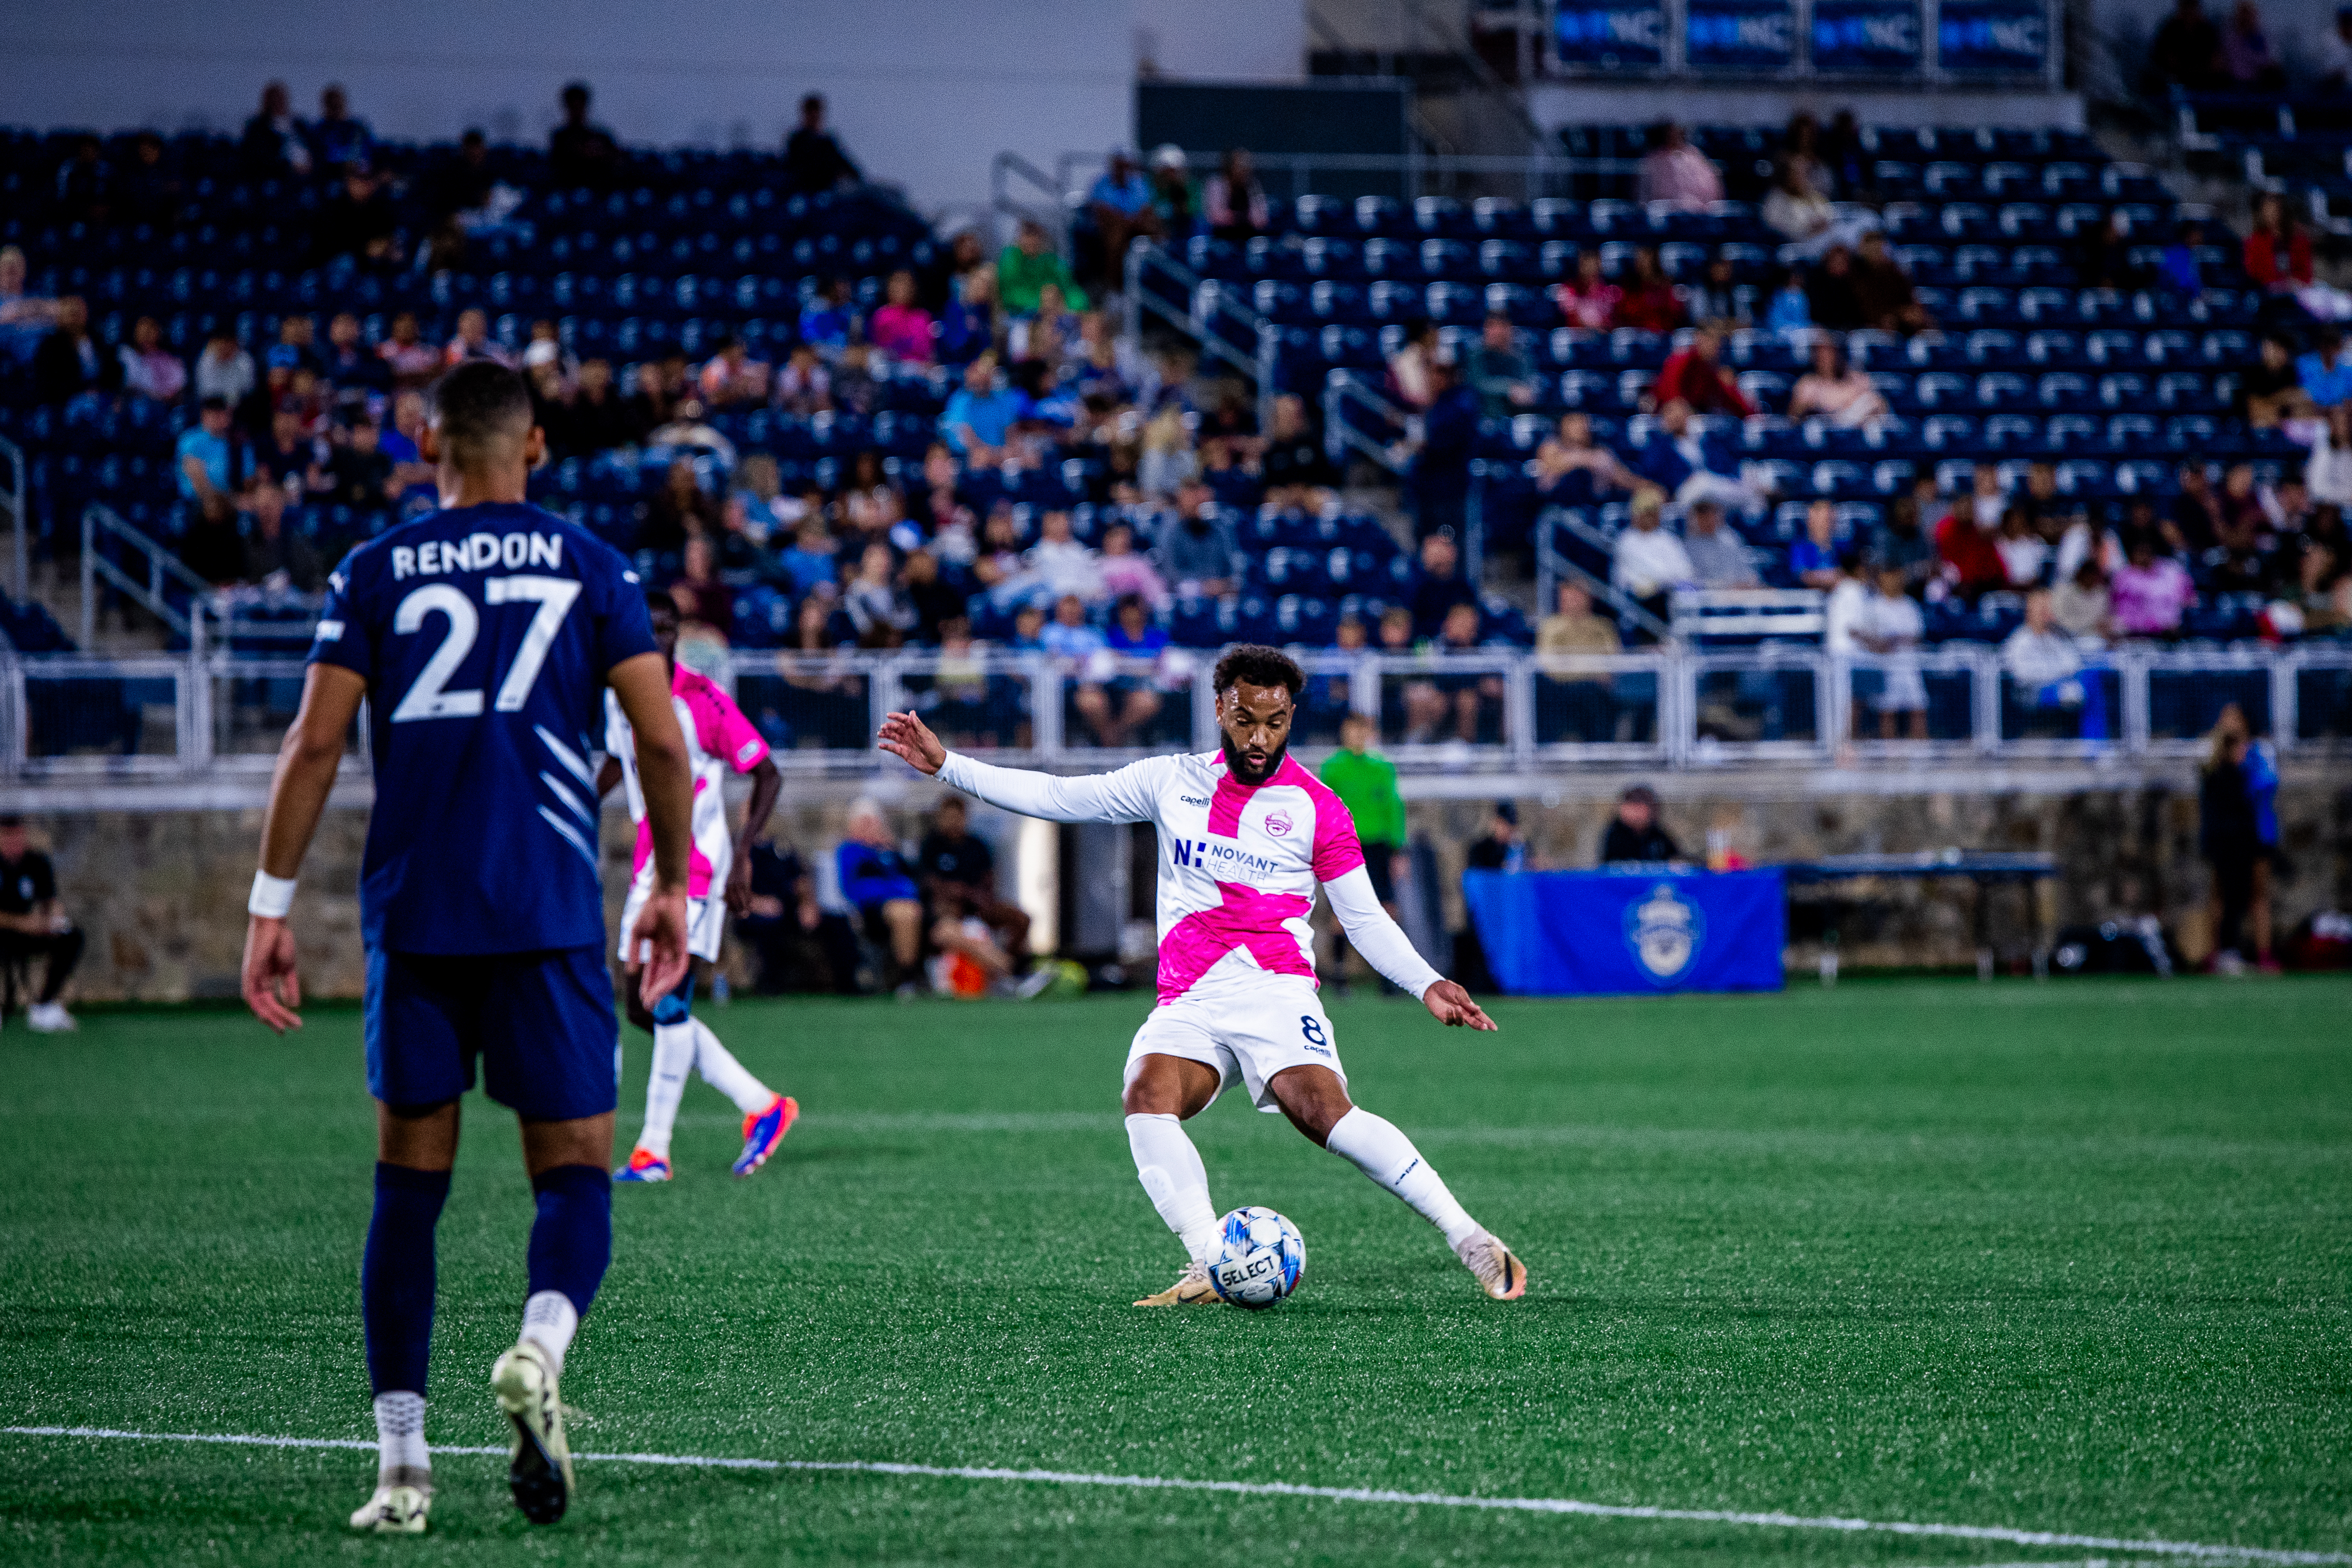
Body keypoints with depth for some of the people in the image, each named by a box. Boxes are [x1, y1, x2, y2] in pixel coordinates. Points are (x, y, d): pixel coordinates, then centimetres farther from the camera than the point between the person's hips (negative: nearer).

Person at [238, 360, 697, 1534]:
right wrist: (672, 888, 12)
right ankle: (539, 1350, -27)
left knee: (408, 1186, 9)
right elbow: (663, 744, -1)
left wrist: (270, 906, 4)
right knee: (573, 1175, 5)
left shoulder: (375, 573, 6)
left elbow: (314, 745, -1)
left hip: (412, 918, 1)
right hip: (551, 920, -1)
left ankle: (401, 1465, 6)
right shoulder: (591, 567, 5)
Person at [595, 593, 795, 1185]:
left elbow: (767, 775, -9)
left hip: (697, 864, -8)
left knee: (668, 1002, -14)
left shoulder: (702, 699, -13)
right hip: (649, 864, 8)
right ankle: (761, 1106, 17)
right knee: (645, 1011, 7)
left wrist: (744, 856, -18)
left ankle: (653, 1148, -10)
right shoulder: (617, 698, 7)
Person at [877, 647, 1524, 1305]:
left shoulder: (1315, 806, 6)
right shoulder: (1173, 781, 14)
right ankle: (1210, 1269, -33)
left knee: (1325, 1112, -28)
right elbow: (1056, 797, 19)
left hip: (1273, 987, -3)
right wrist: (944, 765, 15)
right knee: (1147, 1098, -28)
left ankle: (1470, 1240, -24)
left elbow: (1366, 922, 8)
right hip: (1187, 1004, 3)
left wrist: (1427, 985, -7)